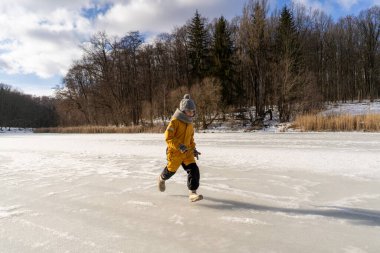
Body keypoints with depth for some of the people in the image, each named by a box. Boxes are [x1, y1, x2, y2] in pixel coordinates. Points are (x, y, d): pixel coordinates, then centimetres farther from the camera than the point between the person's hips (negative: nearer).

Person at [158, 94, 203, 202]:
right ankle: (162, 179, 50)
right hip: (174, 152, -5)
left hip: (187, 152, 6)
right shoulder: (175, 121, -17)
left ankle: (192, 193, -9)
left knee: (193, 169, -12)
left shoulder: (190, 123, 8)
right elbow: (168, 137, -22)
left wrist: (193, 148, 14)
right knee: (171, 170, 14)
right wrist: (179, 145, -31)